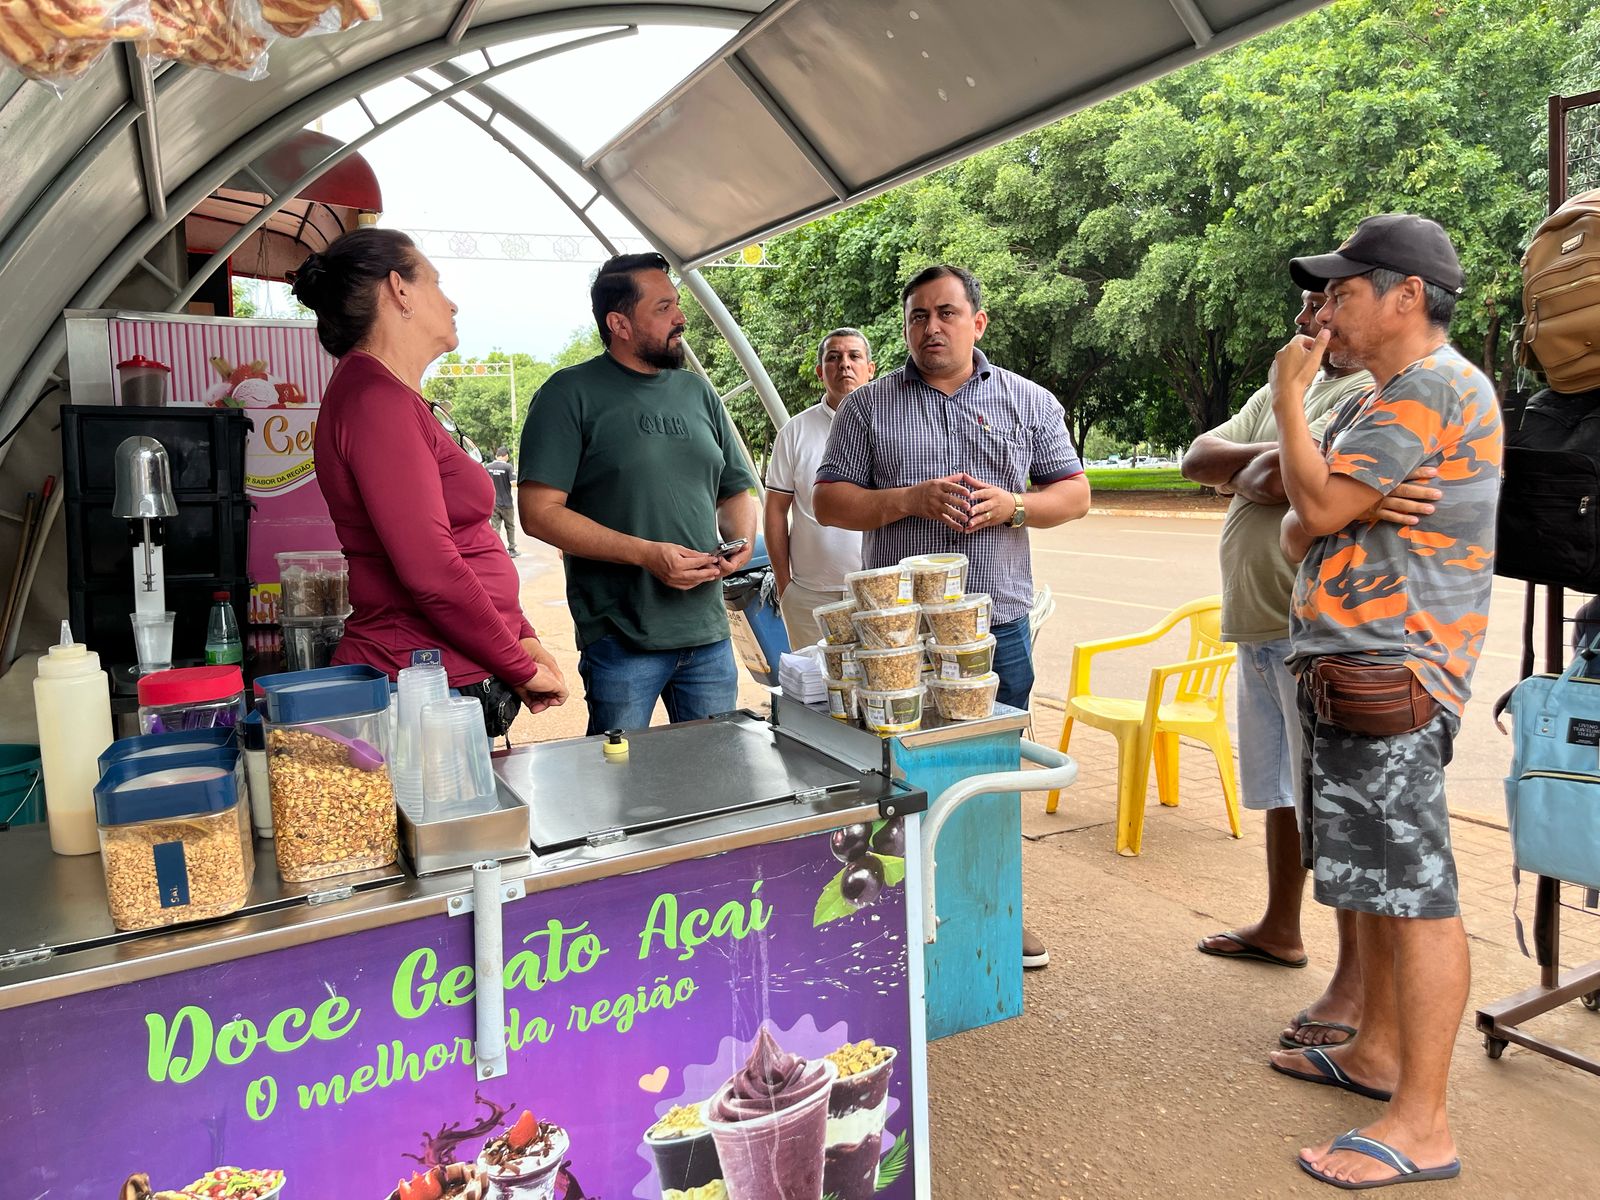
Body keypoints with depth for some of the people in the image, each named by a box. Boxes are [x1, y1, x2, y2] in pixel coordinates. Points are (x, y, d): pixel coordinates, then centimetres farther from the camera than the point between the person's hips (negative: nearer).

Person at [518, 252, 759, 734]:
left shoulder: (698, 393, 13)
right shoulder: (570, 394, -4)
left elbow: (735, 491, 22)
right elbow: (539, 512, -12)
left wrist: (742, 541, -1)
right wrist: (647, 554, -19)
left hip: (709, 636, 5)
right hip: (620, 642, -5)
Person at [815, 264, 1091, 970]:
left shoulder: (1029, 401, 9)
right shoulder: (868, 406, 5)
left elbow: (1074, 493, 9)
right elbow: (829, 501, 0)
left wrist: (1011, 505, -11)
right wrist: (914, 498, -14)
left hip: (998, 625, 2)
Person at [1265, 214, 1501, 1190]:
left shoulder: (1433, 386, -12)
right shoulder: (1393, 394, 22)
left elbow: (1321, 502, -17)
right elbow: (1308, 519, 22)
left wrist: (1290, 396, -4)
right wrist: (1304, 527, -3)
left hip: (1389, 673, -11)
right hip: (1355, 669, 11)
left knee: (1416, 892, -6)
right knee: (1381, 878, 18)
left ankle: (1423, 1126, 3)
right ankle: (1380, 1052, 32)